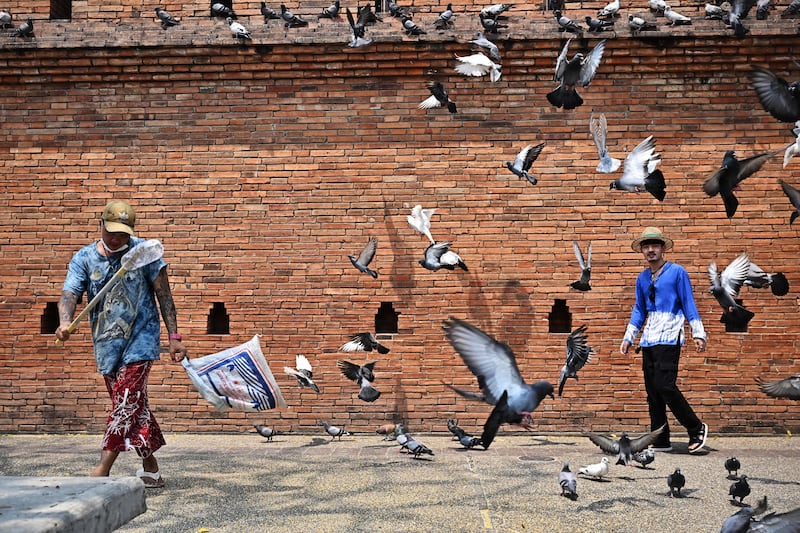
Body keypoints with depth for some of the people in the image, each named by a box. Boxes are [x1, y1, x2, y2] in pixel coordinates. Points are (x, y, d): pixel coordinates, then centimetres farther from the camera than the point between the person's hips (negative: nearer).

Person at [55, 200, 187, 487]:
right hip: (107, 345, 4)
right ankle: (151, 469, 23)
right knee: (134, 406, 11)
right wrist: (65, 323, -33)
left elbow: (164, 295, -1)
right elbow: (70, 293, -12)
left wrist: (174, 337, -5)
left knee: (126, 404, -12)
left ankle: (100, 472, -11)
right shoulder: (84, 258, 2)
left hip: (139, 341, -4)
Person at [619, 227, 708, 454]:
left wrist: (698, 333, -6)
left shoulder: (677, 272, -2)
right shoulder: (642, 279, 14)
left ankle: (696, 429, -1)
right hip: (648, 340, 6)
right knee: (652, 392, 5)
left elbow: (688, 304, -2)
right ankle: (660, 441, 11)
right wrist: (628, 338, 14)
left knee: (665, 386, -16)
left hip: (669, 338, -6)